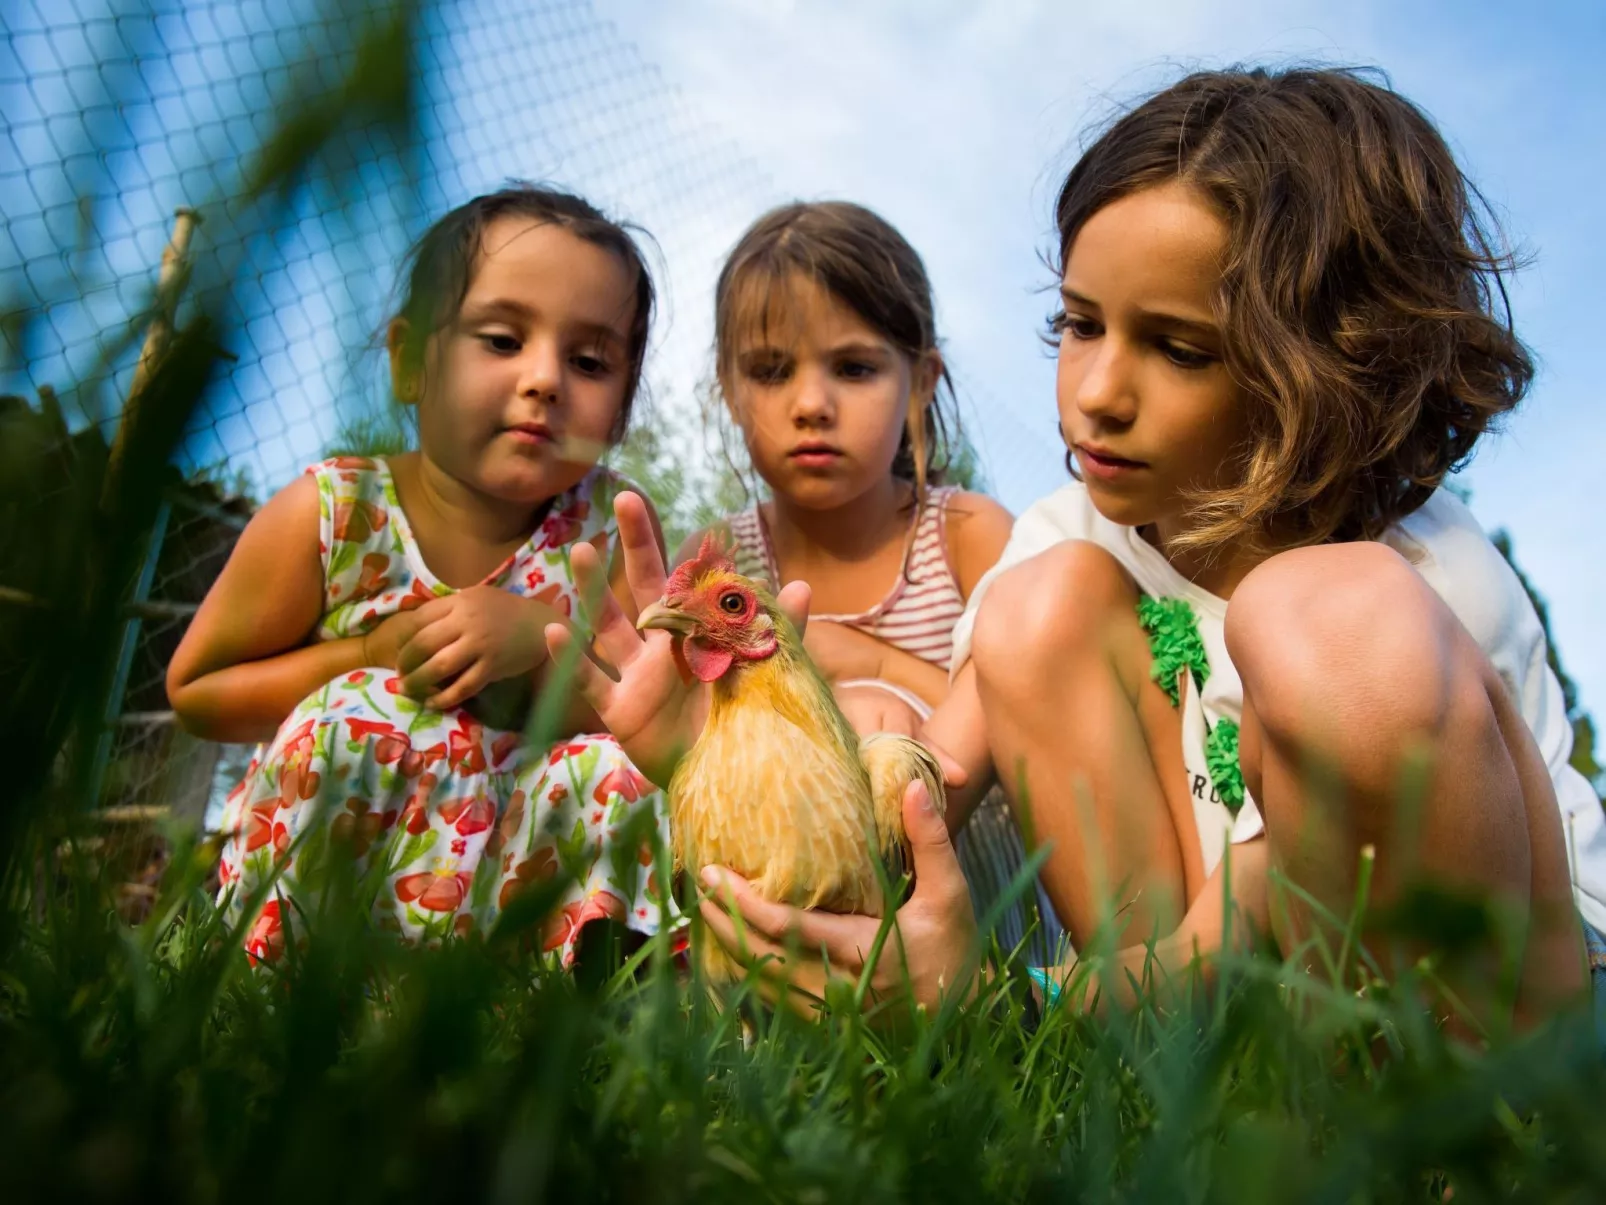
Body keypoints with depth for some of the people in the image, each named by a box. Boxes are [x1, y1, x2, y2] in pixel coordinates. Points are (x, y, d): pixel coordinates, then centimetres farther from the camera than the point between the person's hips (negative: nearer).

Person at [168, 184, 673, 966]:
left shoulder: (612, 527, -9)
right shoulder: (333, 514, -13)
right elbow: (192, 691, -4)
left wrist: (545, 640, -27)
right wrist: (373, 653, -19)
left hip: (506, 875, 1)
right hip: (311, 865, -1)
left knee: (622, 766, -24)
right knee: (357, 711, -28)